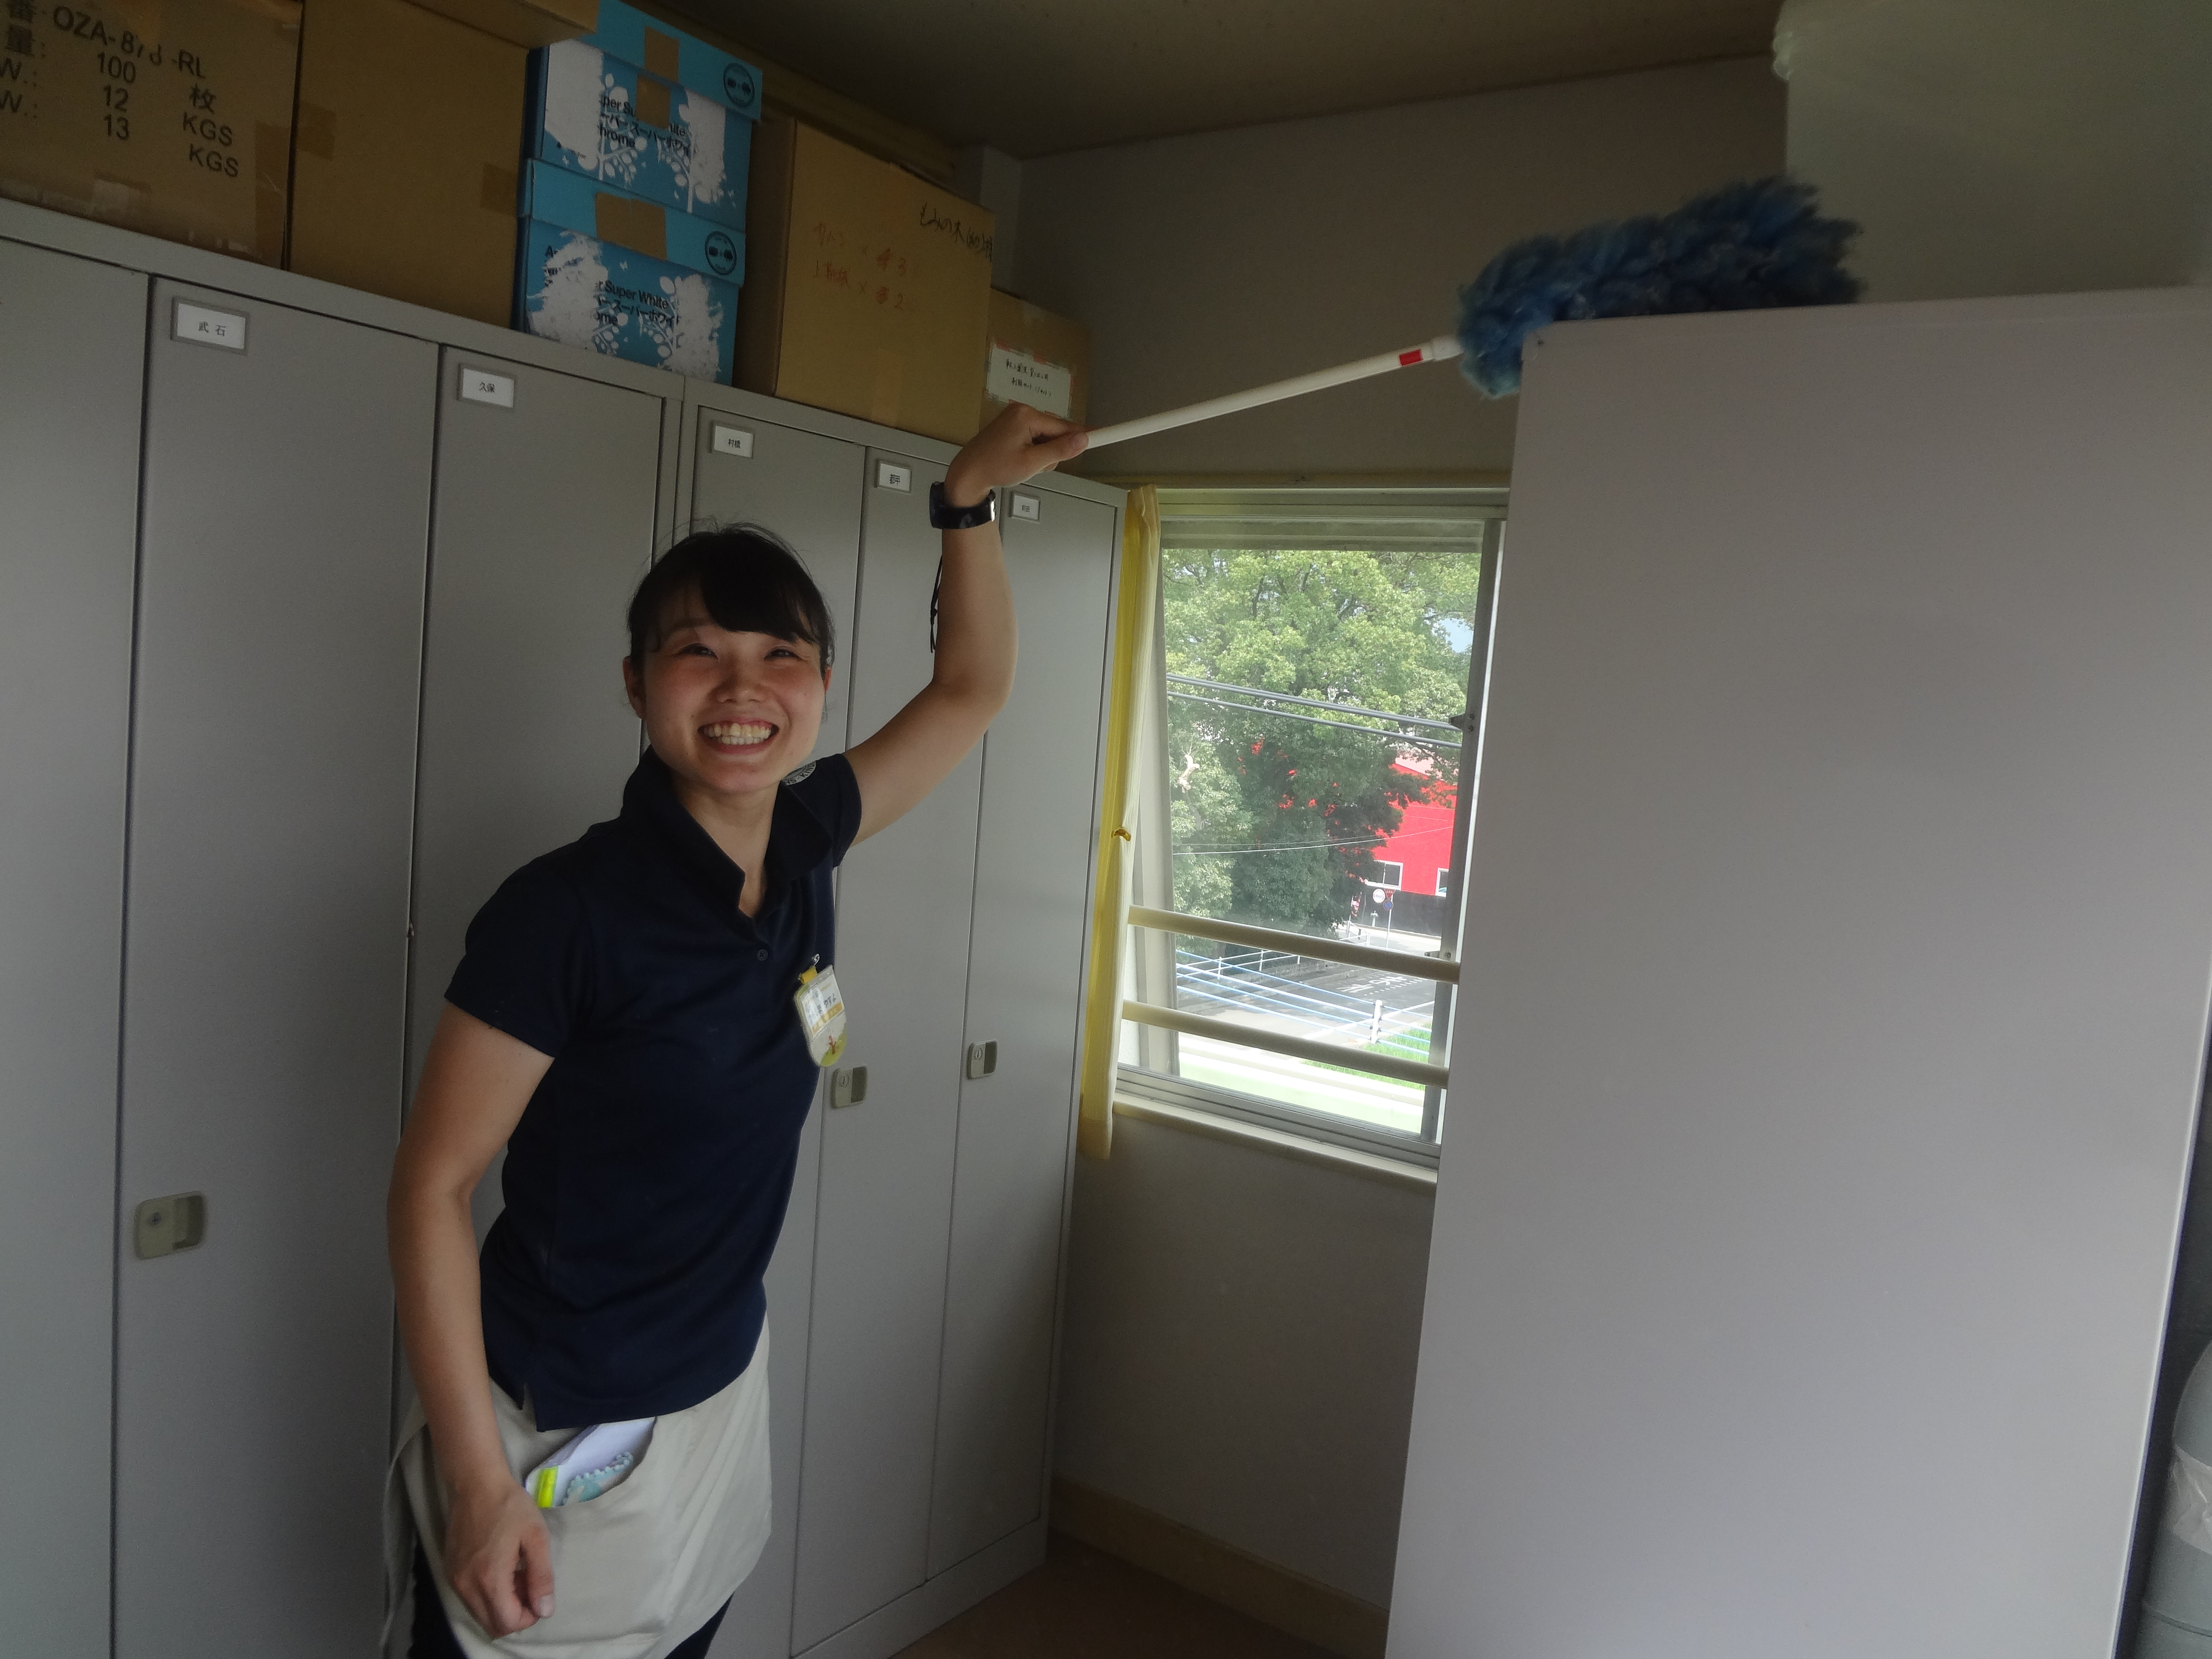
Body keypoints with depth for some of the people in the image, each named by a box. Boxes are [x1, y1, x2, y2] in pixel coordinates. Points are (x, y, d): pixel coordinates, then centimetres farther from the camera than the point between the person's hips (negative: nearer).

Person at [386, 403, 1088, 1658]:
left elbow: (972, 689, 8)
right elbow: (433, 1187, -17)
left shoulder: (803, 842, -6)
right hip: (555, 1438, -6)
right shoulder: (567, 911, -23)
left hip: (723, 1398, 6)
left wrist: (969, 498, 2)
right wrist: (477, 1483, -17)